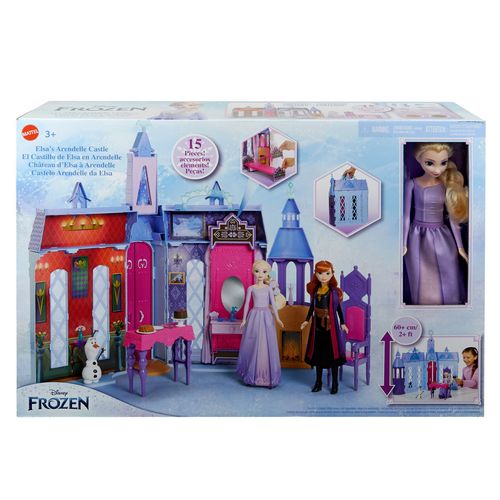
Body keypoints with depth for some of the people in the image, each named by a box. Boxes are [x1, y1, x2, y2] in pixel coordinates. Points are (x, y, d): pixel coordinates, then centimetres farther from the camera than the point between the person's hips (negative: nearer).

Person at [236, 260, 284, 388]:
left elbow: (273, 304, 2)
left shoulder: (268, 288, 4)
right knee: (253, 345, 2)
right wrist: (244, 319, 0)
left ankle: (267, 376, 9)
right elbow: (247, 304, 4)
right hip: (254, 316, -1)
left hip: (266, 317, 1)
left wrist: (277, 318, -7)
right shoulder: (251, 288, 2)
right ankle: (252, 375, 13)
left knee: (267, 346, 1)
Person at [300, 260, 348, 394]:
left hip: (331, 326, -4)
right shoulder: (315, 290, 2)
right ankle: (318, 382, 22)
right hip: (318, 326, 4)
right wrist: (307, 320, 14)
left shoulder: (334, 291, -7)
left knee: (333, 352, 2)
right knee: (318, 353, 10)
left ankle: (335, 383, 14)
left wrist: (342, 323, -3)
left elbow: (338, 308, -2)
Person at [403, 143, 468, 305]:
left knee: (447, 286, 5)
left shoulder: (448, 185, -3)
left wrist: (460, 246, 4)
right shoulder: (412, 184, -8)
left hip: (442, 239, 1)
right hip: (418, 239, -1)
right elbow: (406, 215, -2)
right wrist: (404, 244, -1)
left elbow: (453, 217, 2)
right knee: (422, 283, 8)